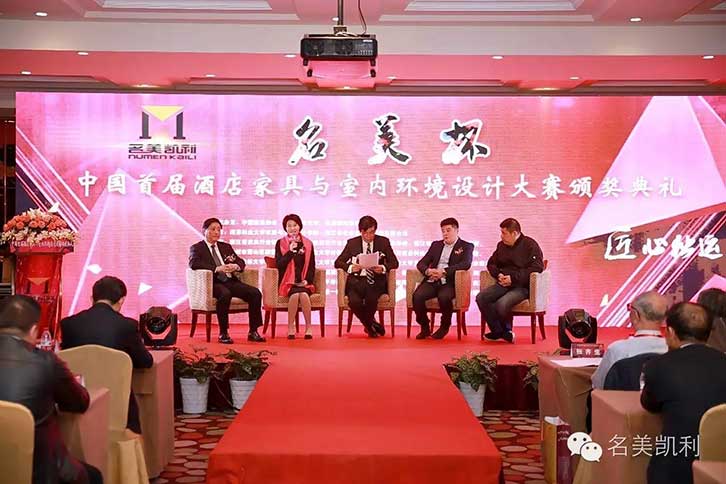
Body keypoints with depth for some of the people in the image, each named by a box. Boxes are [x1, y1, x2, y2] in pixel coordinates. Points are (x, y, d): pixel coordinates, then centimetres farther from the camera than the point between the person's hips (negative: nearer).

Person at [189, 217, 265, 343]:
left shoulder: (226, 247, 25)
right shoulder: (196, 248, 7)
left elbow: (241, 262, 18)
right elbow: (194, 264, -13)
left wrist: (235, 266, -10)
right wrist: (217, 269, -25)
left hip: (230, 281, 6)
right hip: (213, 283, -6)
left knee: (255, 293, -18)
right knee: (225, 294, -39)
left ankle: (253, 332, -12)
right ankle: (223, 333, -27)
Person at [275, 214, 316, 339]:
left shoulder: (308, 244, 11)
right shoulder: (281, 243, 6)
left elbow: (312, 266, 12)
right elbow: (279, 265, -5)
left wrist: (307, 280, -4)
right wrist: (290, 251, -16)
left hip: (303, 282, 1)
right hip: (288, 282, -1)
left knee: (304, 295, -31)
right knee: (295, 295, -32)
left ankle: (309, 327, -21)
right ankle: (290, 328, -23)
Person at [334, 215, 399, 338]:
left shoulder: (383, 242, 8)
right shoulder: (352, 243, 9)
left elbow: (394, 263, 6)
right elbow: (338, 262, 7)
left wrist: (383, 268, -15)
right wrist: (350, 267, -14)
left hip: (375, 281, -1)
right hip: (356, 280, 1)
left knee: (371, 299, -33)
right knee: (354, 302, -30)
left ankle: (368, 325, -2)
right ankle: (372, 324, 0)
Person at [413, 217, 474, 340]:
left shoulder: (466, 246, 10)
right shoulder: (436, 245, 25)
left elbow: (466, 264, -10)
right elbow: (421, 263, 16)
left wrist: (444, 271, -22)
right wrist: (427, 271, -10)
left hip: (449, 283, -4)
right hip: (432, 282, 4)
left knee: (444, 297, -36)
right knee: (417, 296, -26)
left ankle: (444, 327, -9)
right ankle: (425, 328, -6)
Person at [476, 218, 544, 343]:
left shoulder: (530, 245, -4)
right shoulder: (501, 245, 17)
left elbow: (537, 268, -14)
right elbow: (491, 263, 23)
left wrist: (513, 278, -18)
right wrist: (498, 274, -1)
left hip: (522, 286, -7)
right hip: (503, 284, 7)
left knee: (501, 304, -33)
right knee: (481, 297, -19)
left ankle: (506, 330, 0)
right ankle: (498, 331, -10)